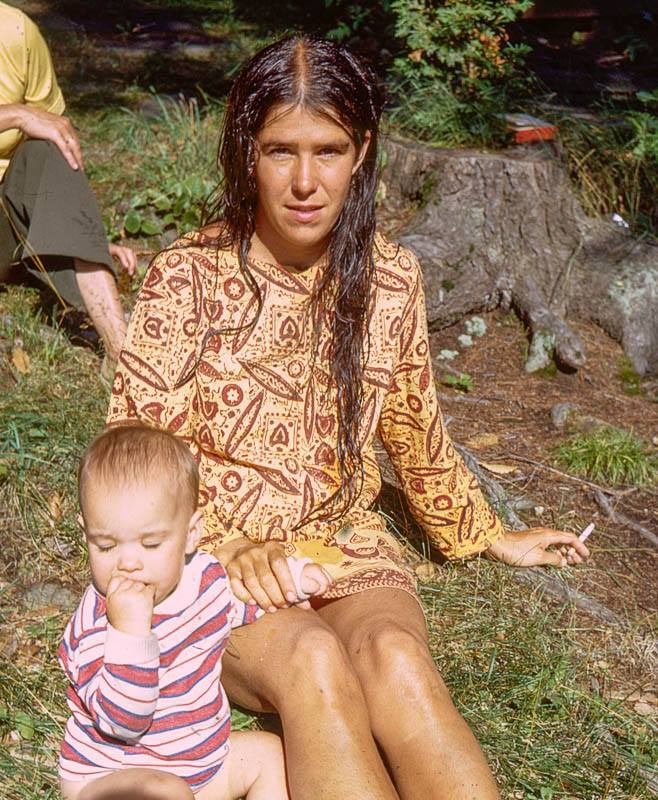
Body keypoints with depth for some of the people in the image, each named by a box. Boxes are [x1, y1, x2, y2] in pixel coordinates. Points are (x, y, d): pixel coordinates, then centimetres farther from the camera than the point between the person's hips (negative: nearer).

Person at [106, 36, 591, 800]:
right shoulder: (187, 275, -9)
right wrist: (233, 549, -20)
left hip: (345, 540, 2)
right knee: (310, 661, -35)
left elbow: (415, 430, 16)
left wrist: (489, 537, 25)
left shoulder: (389, 277, 1)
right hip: (212, 555, -2)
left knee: (394, 657, -32)